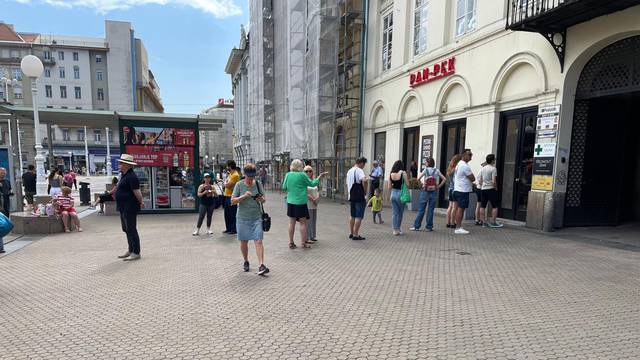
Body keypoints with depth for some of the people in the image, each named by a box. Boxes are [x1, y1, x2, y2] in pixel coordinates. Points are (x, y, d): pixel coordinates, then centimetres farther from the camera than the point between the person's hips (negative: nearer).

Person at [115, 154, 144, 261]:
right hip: (123, 208, 11)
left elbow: (136, 191, -22)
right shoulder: (124, 175, 14)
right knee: (126, 229, 17)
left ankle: (136, 253, 2)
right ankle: (130, 250, 28)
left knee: (131, 230, -5)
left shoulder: (132, 176, -20)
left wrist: (141, 202, -14)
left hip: (130, 208, -11)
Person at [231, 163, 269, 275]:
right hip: (243, 218, 0)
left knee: (258, 241, -9)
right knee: (244, 242, 11)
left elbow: (264, 199, 9)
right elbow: (233, 201, -5)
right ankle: (246, 262, 33)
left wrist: (261, 199, -15)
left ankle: (261, 266, -10)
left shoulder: (258, 184, 2)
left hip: (257, 217, 0)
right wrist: (243, 196, -21)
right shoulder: (239, 185, -3)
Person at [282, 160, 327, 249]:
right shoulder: (302, 175, -12)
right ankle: (303, 242, 11)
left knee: (291, 222, 10)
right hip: (301, 202, -4)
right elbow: (312, 184, -1)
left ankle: (291, 243, 16)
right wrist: (320, 176, 11)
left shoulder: (288, 175, 1)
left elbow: (284, 187, 9)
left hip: (290, 202, 5)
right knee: (303, 223, 7)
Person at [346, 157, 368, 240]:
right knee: (359, 216, -3)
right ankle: (356, 235, -1)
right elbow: (364, 180, -30)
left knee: (352, 216, 16)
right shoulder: (359, 170, -12)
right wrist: (365, 190, -16)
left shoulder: (349, 171, 16)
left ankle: (351, 233, 22)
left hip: (351, 197, 9)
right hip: (359, 197, -9)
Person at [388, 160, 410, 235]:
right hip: (401, 194, -3)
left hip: (393, 193, 3)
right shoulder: (403, 173, -9)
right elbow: (407, 184, -7)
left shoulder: (391, 174, 2)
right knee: (400, 212, 13)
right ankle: (398, 229, 21)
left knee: (394, 213, 10)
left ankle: (395, 229, 13)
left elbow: (389, 187, 4)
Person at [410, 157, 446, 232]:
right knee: (431, 210, 7)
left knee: (421, 210, 4)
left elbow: (418, 179, -13)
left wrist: (421, 185, 1)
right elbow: (444, 179, -3)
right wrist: (438, 186, 3)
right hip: (434, 192, 2)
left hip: (425, 192, -2)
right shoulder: (437, 171, 1)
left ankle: (416, 226, 7)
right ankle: (429, 227, 11)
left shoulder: (425, 170, -4)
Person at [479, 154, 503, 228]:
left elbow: (480, 180, 12)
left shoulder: (483, 168, 9)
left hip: (483, 189, 7)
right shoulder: (493, 169, -11)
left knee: (482, 206, 8)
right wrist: (496, 188, -3)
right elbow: (493, 181, -17)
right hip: (491, 189, -7)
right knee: (495, 206, 2)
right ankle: (493, 222, 2)